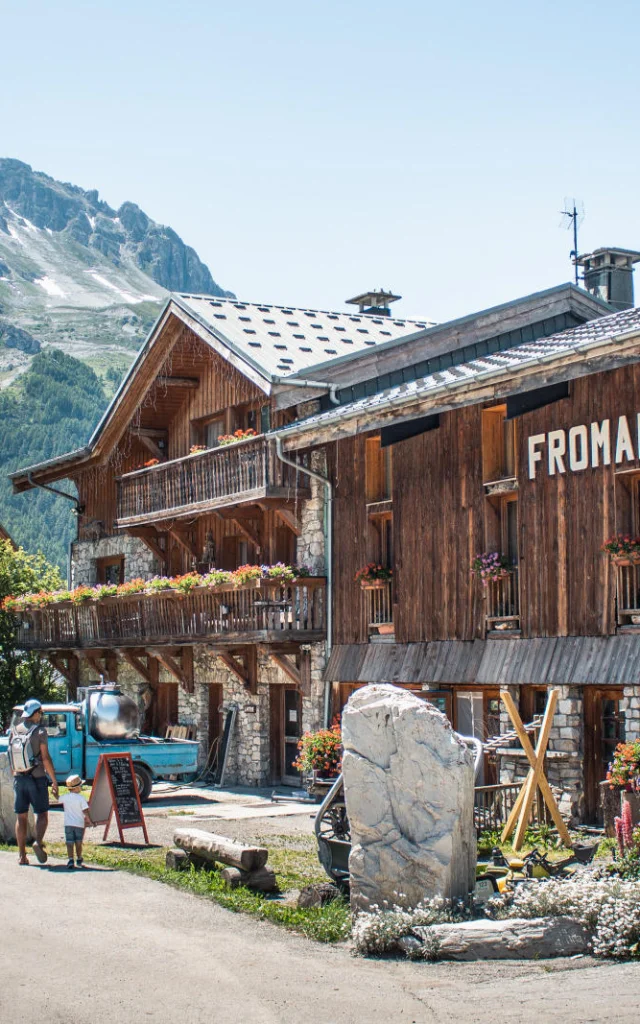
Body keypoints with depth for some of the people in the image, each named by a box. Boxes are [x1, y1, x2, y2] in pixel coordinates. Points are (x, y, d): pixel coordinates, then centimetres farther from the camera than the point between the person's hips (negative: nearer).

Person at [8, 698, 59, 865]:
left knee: (21, 816, 8)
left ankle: (22, 855, 7)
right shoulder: (39, 731, -10)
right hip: (37, 778, -4)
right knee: (42, 814, 5)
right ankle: (38, 842, -18)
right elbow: (45, 758, -13)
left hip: (19, 778, 5)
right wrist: (54, 781, -8)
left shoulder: (14, 731, 7)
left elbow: (11, 759, 11)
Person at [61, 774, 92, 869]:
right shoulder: (81, 798, -11)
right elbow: (85, 811, -13)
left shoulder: (65, 797, 0)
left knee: (69, 843, 0)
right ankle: (79, 860, 21)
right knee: (78, 843, 12)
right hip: (79, 824, -1)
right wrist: (89, 821, -2)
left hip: (68, 824, 1)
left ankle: (70, 860, -11)